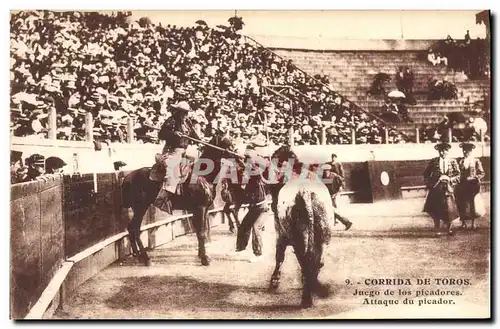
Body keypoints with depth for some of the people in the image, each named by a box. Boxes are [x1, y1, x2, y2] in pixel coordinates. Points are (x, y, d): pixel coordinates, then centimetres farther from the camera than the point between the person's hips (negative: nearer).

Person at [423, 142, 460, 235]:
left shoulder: (452, 162, 6)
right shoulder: (433, 162, 6)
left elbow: (458, 175, 5)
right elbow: (426, 174, 11)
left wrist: (449, 179, -10)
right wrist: (429, 184, -1)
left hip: (448, 188, 0)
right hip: (436, 188, 0)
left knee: (449, 210, -3)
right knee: (435, 210, 1)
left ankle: (449, 229, 16)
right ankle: (437, 230, 11)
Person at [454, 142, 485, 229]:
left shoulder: (476, 161, 6)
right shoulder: (459, 161, 9)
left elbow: (482, 173, 6)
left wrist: (475, 178, -8)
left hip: (473, 184, -1)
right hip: (462, 185, 1)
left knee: (472, 203, -4)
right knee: (462, 203, -3)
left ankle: (473, 223, 3)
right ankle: (463, 222, 6)